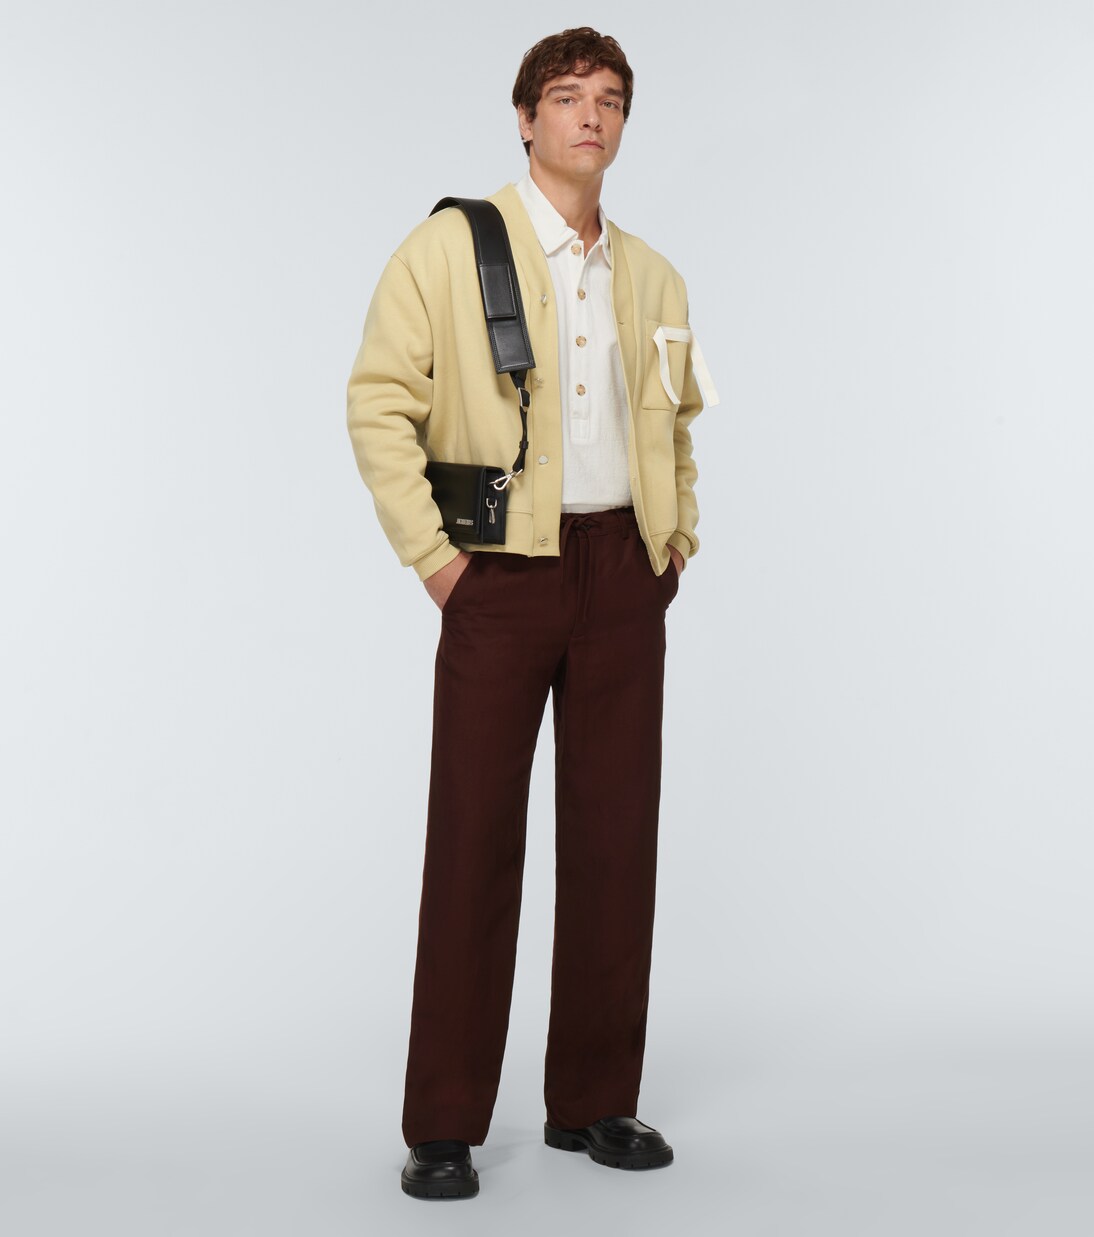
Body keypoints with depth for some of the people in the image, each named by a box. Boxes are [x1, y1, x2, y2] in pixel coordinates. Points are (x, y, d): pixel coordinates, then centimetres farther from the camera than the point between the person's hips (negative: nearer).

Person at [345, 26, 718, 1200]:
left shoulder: (653, 277, 14)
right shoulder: (449, 246, -2)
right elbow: (379, 401, -7)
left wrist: (677, 531, 13)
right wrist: (430, 554, -11)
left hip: (624, 571, 5)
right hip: (503, 570, -5)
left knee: (615, 832, 7)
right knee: (475, 837, -3)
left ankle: (593, 1102, 20)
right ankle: (443, 1126, 7)